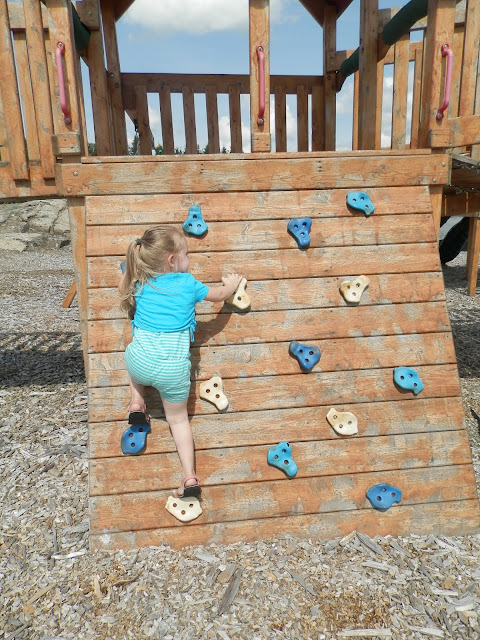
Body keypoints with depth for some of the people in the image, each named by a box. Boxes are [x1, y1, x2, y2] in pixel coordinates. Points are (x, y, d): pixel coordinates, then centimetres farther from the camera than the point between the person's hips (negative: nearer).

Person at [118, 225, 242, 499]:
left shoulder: (140, 282, 6)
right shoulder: (188, 283, 1)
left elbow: (123, 287, 30)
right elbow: (219, 295, 18)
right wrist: (233, 283, 38)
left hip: (141, 362, 1)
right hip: (174, 368, -1)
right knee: (178, 418, 19)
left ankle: (137, 402, 27)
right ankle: (190, 477, 10)